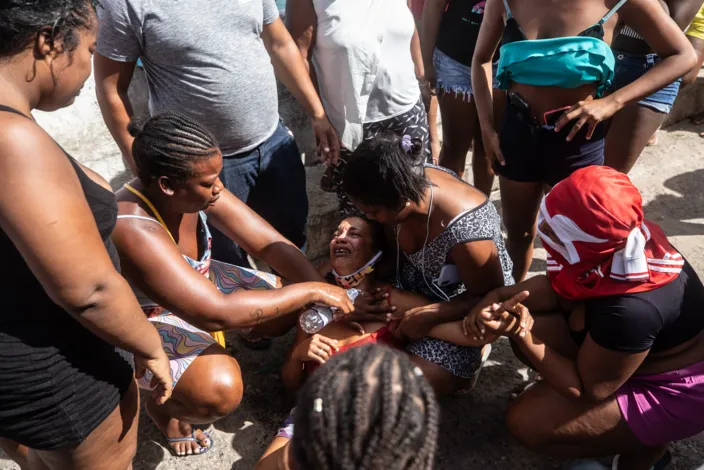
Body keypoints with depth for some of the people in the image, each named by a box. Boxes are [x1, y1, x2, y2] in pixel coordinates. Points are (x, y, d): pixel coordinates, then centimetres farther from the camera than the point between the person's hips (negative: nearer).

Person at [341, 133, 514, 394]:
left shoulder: (464, 232, -39)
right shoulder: (408, 182, -20)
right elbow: (387, 243, 0)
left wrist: (429, 316, -29)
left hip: (460, 310, -6)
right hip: (415, 288, 6)